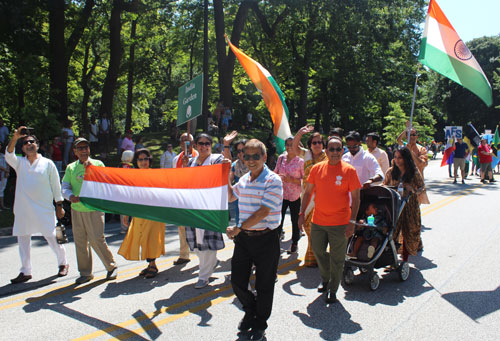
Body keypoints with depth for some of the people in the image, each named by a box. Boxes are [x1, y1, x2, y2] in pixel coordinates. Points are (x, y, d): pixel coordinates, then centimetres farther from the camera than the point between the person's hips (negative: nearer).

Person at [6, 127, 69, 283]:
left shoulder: (47, 163, 3)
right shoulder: (19, 163, 8)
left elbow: (56, 186, 5)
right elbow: (9, 155, -14)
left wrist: (59, 206, 3)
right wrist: (15, 138, -27)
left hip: (44, 209, -3)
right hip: (23, 209, 3)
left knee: (52, 238, 1)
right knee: (23, 239, 8)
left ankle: (63, 263, 21)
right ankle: (25, 271, 19)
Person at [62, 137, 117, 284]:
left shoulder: (97, 164, 4)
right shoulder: (71, 168, 11)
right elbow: (65, 187, 6)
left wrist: (92, 168, -15)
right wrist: (70, 196, -16)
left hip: (94, 208, -3)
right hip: (77, 209, 4)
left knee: (96, 239, -9)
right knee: (80, 241, 6)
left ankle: (111, 266, 10)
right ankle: (85, 273, 20)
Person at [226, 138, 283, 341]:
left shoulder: (273, 181, -14)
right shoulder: (244, 180, 8)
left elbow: (263, 212, -21)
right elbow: (230, 197, 27)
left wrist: (238, 228, -21)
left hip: (266, 239, -6)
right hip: (244, 238, 6)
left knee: (264, 285, 8)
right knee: (237, 281, 11)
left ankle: (260, 324, 30)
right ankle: (250, 311, 39)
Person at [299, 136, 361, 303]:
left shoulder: (349, 170, -7)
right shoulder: (317, 168, 1)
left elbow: (355, 198, -6)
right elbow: (308, 192, 9)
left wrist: (352, 221, -12)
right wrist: (302, 213, 5)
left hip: (340, 223, -3)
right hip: (318, 221, 3)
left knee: (337, 258, 7)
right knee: (318, 251, 17)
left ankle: (332, 289, 25)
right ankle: (325, 278, 42)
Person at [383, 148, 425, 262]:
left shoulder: (414, 172, -4)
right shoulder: (390, 172, 2)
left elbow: (422, 187, 2)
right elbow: (384, 186, 12)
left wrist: (413, 191, -18)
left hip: (409, 206, -1)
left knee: (408, 234, 6)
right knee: (391, 232, -3)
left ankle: (405, 260, 20)